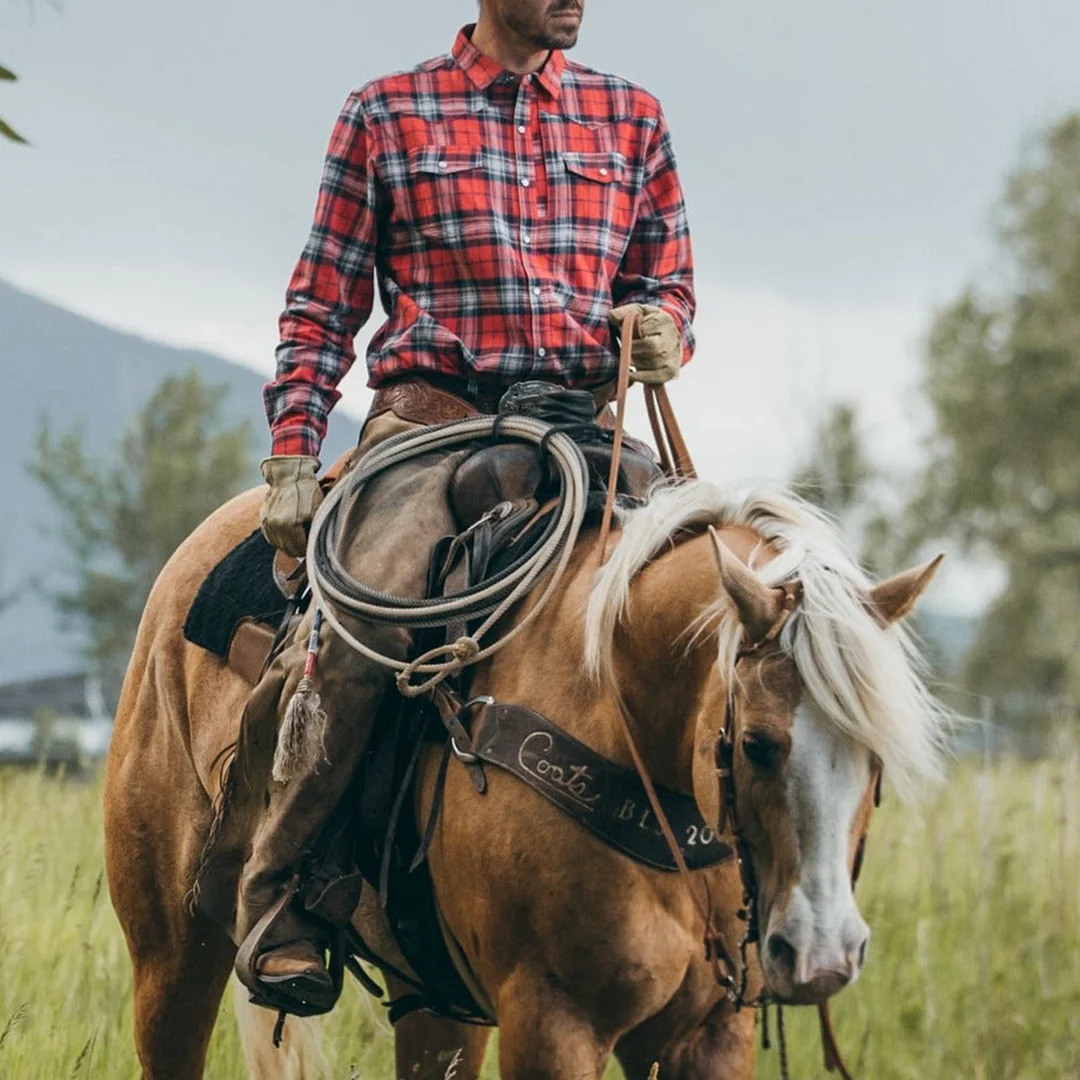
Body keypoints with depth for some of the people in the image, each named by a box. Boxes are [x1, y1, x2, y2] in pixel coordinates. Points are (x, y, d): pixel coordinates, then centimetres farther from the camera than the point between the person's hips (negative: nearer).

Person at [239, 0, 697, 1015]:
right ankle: (274, 895, -13)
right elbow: (323, 304, 10)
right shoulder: (388, 114, 10)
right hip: (431, 417, -3)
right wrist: (291, 455, -1)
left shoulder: (629, 117, 17)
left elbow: (669, 283, 21)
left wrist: (663, 330, -4)